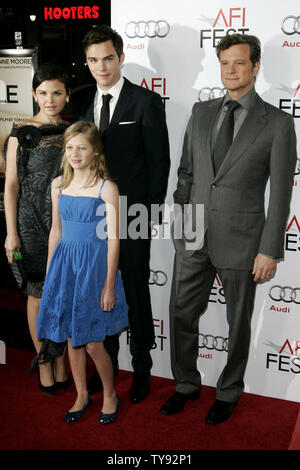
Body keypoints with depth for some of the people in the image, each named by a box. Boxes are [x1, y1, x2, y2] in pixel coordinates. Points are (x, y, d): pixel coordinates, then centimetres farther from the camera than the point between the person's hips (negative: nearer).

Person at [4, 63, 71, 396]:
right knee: (39, 293, 6)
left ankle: (61, 362, 23)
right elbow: (11, 185, -4)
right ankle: (44, 364, 22)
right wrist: (12, 232, -7)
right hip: (34, 221, -3)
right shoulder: (22, 133, -4)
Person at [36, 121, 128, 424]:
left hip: (94, 265, -5)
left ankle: (110, 395, 26)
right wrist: (50, 274, 14)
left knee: (93, 344, 0)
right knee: (71, 338, 13)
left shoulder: (107, 188, -9)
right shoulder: (58, 185, 6)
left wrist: (109, 285, -12)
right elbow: (56, 232, 13)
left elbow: (113, 239, -10)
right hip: (64, 264, 5)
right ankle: (81, 396, 33)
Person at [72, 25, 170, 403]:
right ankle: (107, 361, 33)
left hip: (132, 215, -4)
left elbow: (159, 161, -5)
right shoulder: (80, 102, 8)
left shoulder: (146, 102, -6)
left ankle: (141, 367, 25)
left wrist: (151, 212, -8)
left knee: (136, 294, 7)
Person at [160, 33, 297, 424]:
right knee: (182, 315, 10)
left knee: (238, 322, 12)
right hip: (194, 239, 4)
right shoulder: (201, 113, 6)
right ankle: (187, 385, 33)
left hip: (240, 241, -3)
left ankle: (229, 392, 35)